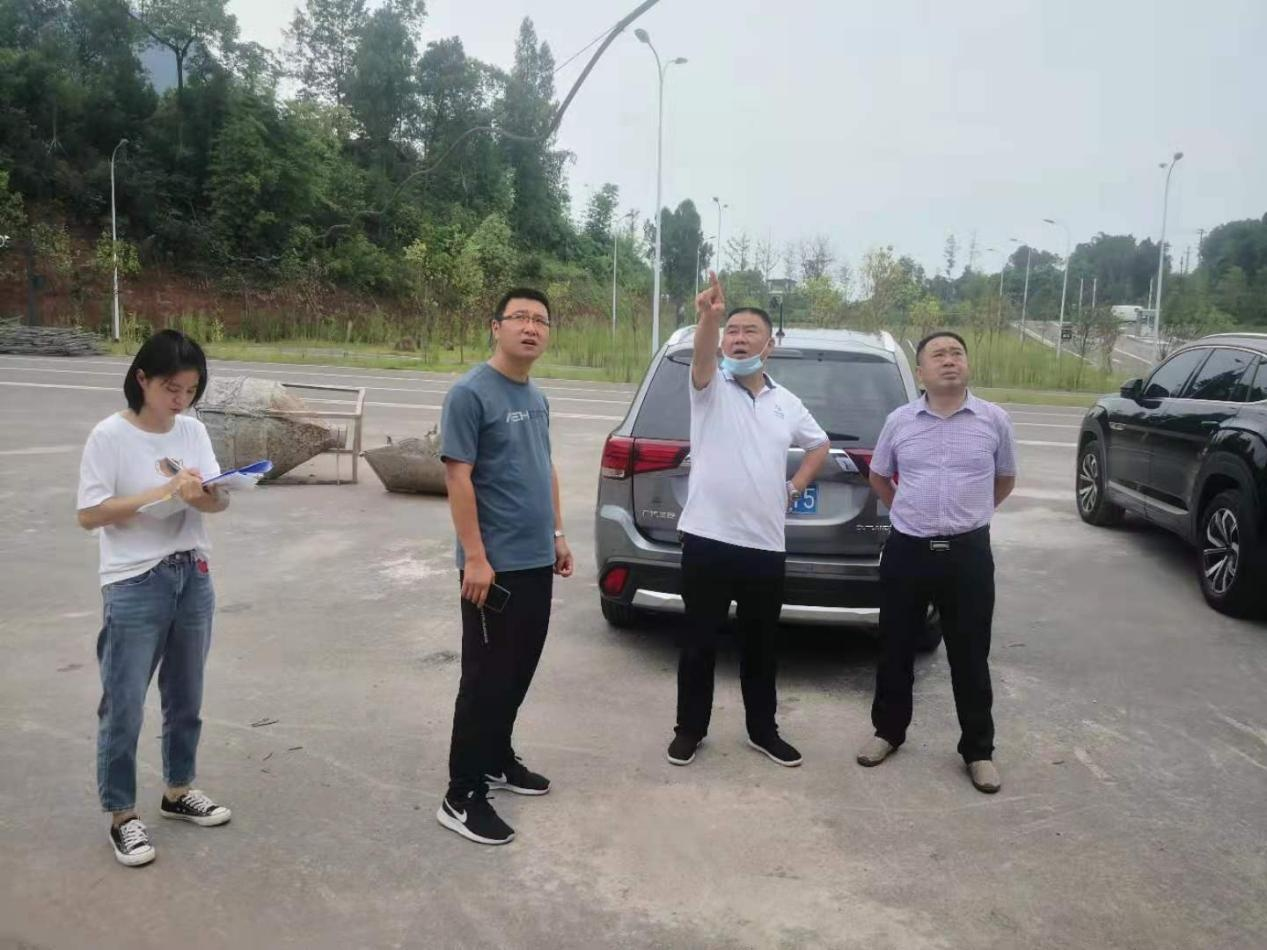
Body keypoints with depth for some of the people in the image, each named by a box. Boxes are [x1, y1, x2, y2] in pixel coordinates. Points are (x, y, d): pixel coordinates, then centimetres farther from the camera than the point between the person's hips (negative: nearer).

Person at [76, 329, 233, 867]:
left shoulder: (193, 431, 3)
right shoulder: (110, 436, -11)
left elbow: (220, 501, 2)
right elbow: (89, 514, -13)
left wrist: (198, 493, -21)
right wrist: (162, 493, -21)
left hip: (194, 578, 5)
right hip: (135, 586, -5)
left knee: (186, 697, 17)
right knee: (124, 706, 5)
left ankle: (178, 791, 35)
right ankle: (121, 815, 21)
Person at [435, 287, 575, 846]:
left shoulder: (537, 398, 13)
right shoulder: (470, 393, -13)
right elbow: (457, 477, -17)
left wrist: (557, 536, 18)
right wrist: (475, 556, -21)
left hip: (536, 561, 8)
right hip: (495, 566, -8)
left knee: (519, 673, 17)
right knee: (486, 679, -2)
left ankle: (497, 762, 33)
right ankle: (461, 796, 9)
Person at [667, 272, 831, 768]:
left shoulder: (787, 403, 10)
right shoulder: (711, 387, -1)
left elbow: (820, 444, 27)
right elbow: (701, 356, -25)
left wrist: (795, 487, 12)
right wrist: (709, 316, -45)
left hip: (765, 544, 3)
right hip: (708, 539, -3)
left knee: (760, 645, 15)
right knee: (699, 642, 7)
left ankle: (763, 730, 30)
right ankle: (690, 729, 23)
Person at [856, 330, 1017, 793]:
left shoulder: (994, 420, -1)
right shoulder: (899, 421, 1)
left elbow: (1005, 480, 14)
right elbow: (878, 477, 17)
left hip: (968, 552, -1)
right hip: (906, 550, 1)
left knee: (970, 656, 7)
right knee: (896, 648, 12)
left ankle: (978, 750, 23)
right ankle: (888, 730, 30)